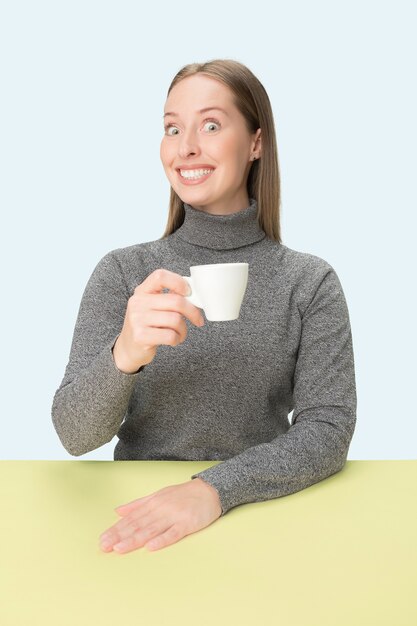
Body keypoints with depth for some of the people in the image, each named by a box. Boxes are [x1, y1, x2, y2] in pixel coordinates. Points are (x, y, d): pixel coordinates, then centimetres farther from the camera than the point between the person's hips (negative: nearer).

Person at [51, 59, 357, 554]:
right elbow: (75, 434, -7)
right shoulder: (123, 272, -1)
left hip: (258, 514, 0)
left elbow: (328, 431, -9)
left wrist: (215, 488, -24)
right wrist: (122, 356, -27)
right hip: (137, 517, 1)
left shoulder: (311, 282, -3)